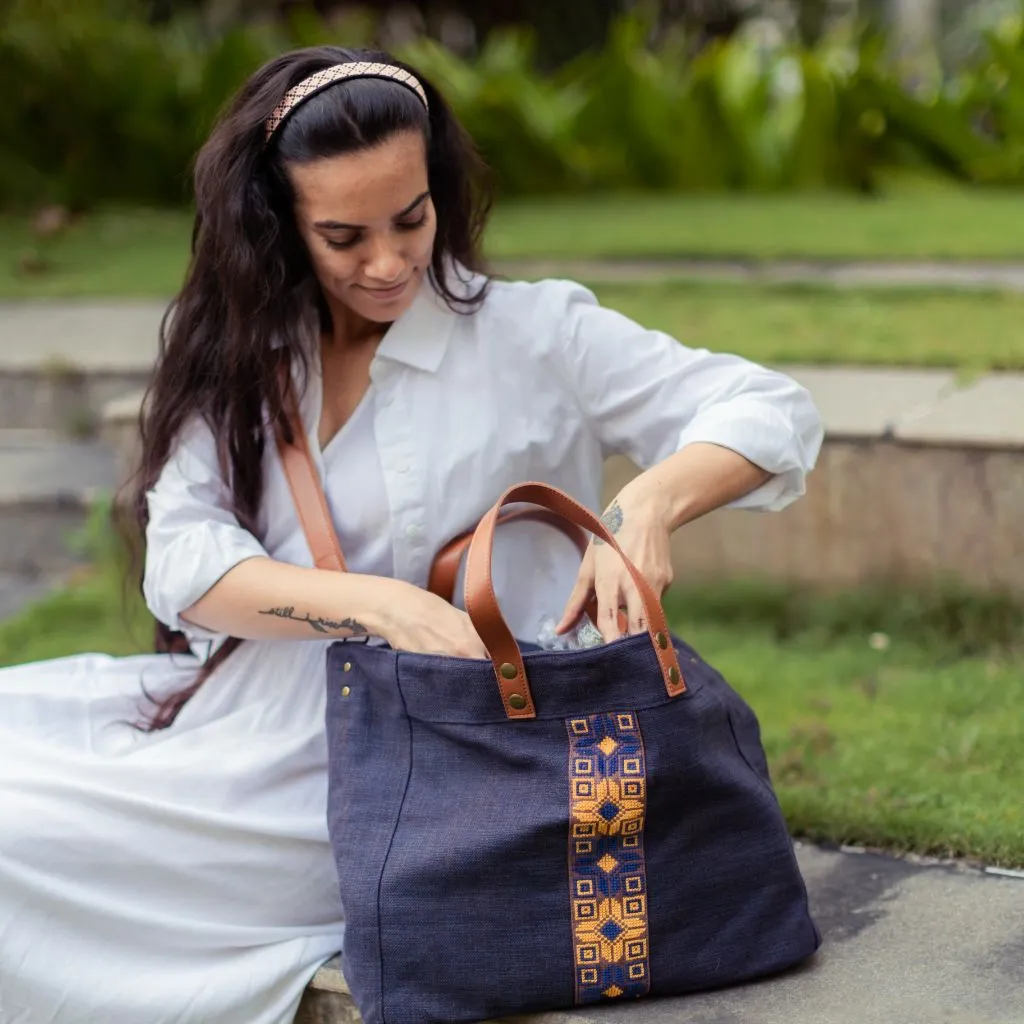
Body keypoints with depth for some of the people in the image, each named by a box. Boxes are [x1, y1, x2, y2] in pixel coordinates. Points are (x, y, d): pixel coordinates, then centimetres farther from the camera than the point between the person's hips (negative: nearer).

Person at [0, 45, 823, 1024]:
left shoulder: (527, 334, -4)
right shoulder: (235, 361, 7)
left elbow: (773, 414, -6)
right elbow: (183, 565, -6)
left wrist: (649, 502, -27)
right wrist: (377, 602, -24)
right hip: (241, 712, 5)